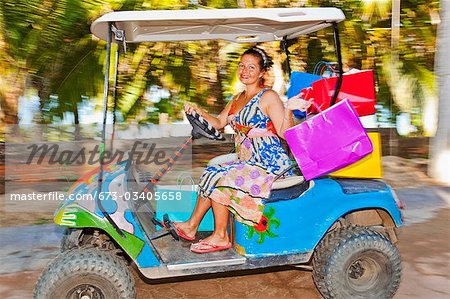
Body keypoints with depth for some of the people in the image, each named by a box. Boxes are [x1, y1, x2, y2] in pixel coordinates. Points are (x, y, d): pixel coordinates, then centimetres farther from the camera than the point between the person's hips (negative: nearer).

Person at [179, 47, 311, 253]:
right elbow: (218, 123, 20)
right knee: (210, 174, -2)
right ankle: (192, 226, 7)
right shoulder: (237, 99, 16)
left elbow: (284, 133, -14)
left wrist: (288, 109, -31)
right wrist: (199, 112, 4)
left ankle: (220, 237, -5)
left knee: (220, 180, -18)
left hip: (268, 162, -8)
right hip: (246, 161, 8)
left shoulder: (268, 97, -9)